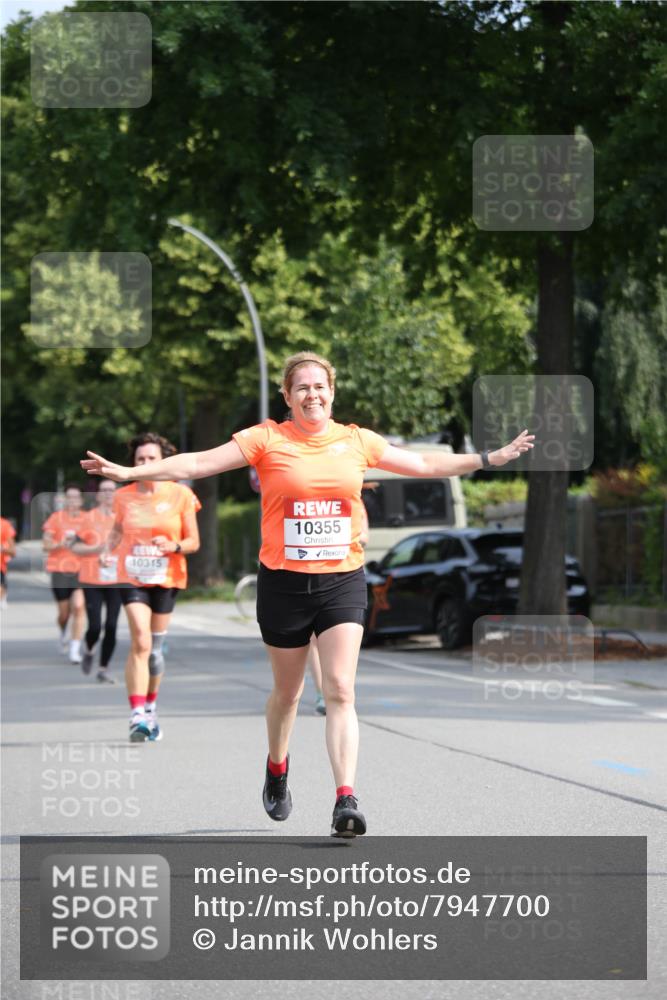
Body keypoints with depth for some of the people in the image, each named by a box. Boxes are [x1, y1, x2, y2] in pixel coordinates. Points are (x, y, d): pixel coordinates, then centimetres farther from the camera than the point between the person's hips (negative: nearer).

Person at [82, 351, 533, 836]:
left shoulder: (356, 441, 7)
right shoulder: (267, 440, -2)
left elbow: (424, 464, 17)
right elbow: (197, 463, -6)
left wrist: (490, 458, 16)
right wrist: (129, 472, -14)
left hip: (343, 580, 1)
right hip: (283, 581, -1)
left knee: (340, 690, -12)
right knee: (288, 691, 13)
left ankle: (346, 800, -18)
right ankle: (277, 770, 42)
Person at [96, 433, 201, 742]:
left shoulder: (180, 495, -2)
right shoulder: (124, 496, 1)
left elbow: (193, 542, 1)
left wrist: (174, 546, -20)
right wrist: (107, 550, -3)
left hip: (166, 579, 1)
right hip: (132, 577, -1)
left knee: (155, 647, 10)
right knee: (141, 643, -17)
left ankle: (150, 710, 31)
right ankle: (137, 716, -20)